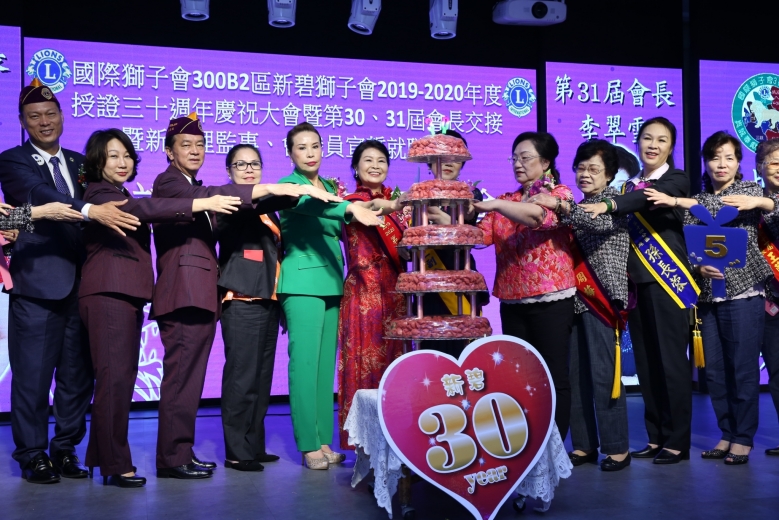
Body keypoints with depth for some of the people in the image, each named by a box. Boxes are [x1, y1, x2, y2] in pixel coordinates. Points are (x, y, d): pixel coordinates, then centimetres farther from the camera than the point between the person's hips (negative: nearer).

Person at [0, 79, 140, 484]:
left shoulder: (80, 162, 16)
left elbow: (102, 204, 14)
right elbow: (41, 196, -20)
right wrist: (92, 211, -34)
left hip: (81, 284, 5)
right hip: (37, 283, -5)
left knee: (78, 375, 10)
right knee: (33, 375, 3)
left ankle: (65, 450, 23)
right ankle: (33, 455, 16)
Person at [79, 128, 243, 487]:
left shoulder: (120, 196, 22)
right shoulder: (99, 195, -8)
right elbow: (143, 209, -24)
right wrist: (201, 204, -29)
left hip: (126, 296, 9)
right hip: (108, 295, -9)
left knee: (121, 378, 8)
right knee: (114, 378, -9)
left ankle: (100, 456, 16)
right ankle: (116, 466, -4)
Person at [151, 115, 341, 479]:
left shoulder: (191, 187, 25)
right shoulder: (167, 183, -4)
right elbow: (207, 197, -22)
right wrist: (272, 188, -28)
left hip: (199, 295, 9)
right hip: (184, 293, -9)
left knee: (190, 377, 9)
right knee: (181, 375, -8)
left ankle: (183, 452, 15)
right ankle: (173, 458, -3)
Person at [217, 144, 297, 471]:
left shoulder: (267, 209, 21)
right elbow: (246, 205, -25)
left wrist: (281, 301, 14)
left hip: (267, 299, 7)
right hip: (242, 300, -7)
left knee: (262, 376, 9)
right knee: (242, 375, -8)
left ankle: (254, 446, 16)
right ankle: (236, 451, -2)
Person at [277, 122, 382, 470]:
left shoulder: (330, 186, 19)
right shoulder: (289, 185, -2)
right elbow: (309, 204, -25)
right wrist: (349, 208, -41)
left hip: (331, 282, 7)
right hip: (303, 283, -7)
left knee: (326, 362, 6)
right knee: (305, 361, -8)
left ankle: (324, 440, 11)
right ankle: (309, 445, -4)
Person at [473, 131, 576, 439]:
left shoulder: (560, 194, 1)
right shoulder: (506, 201, 16)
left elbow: (542, 215, -21)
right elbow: (482, 235, 2)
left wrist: (493, 204, -24)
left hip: (550, 299, -5)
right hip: (512, 301, 5)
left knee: (553, 376, 0)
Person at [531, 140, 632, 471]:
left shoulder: (614, 199, 1)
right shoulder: (580, 207, 19)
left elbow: (603, 222, -21)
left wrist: (559, 205, -29)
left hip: (602, 297, -6)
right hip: (575, 297, 6)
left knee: (604, 374, -7)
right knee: (576, 374, 6)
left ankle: (617, 447, 3)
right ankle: (584, 444, 15)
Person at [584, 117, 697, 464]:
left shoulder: (677, 179, -1)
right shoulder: (630, 186, 17)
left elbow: (648, 198, -22)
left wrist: (608, 205, -39)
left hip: (668, 281, -6)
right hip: (636, 282, 6)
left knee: (671, 360, -4)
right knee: (645, 362, 8)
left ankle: (677, 442, 5)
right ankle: (655, 438, 18)